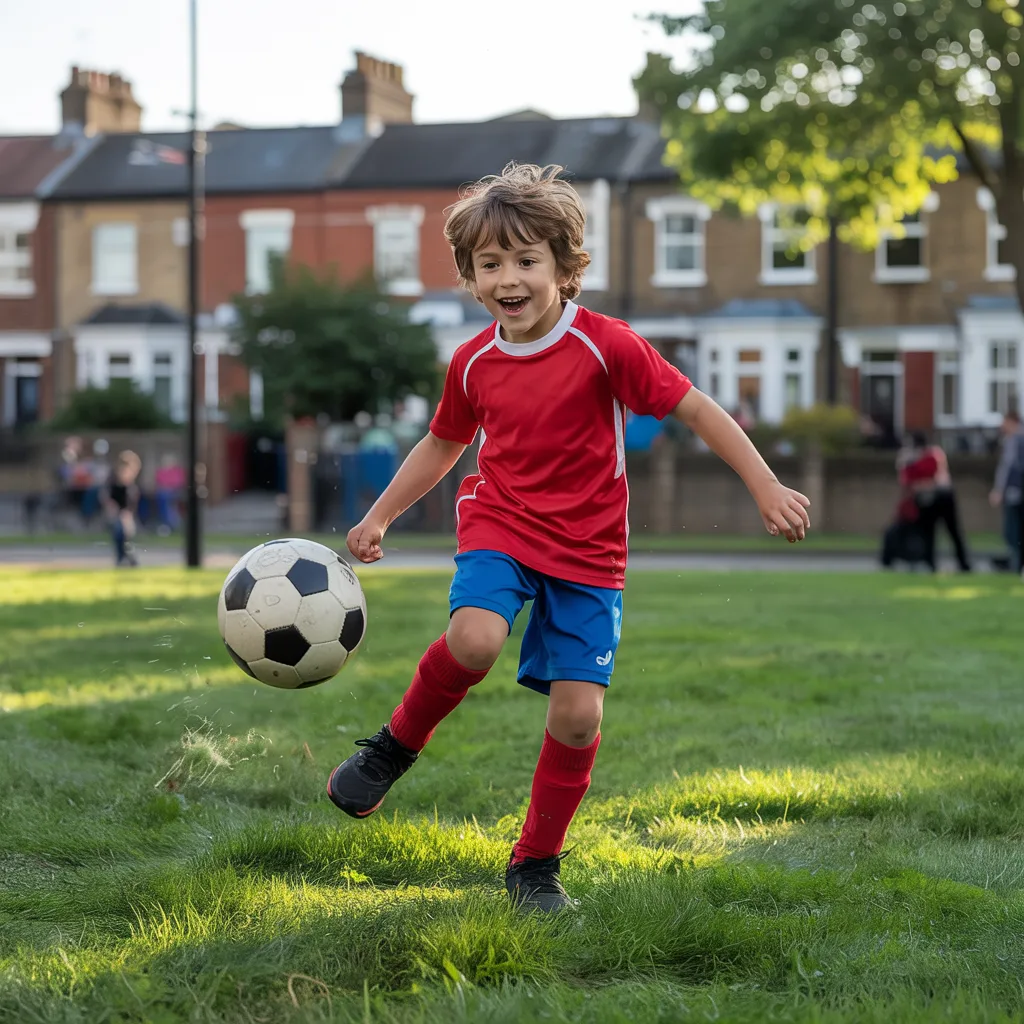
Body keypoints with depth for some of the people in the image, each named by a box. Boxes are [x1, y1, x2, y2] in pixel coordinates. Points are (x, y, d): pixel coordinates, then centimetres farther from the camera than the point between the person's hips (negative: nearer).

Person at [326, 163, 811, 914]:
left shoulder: (606, 346, -13)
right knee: (474, 640, -30)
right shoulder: (474, 363, 0)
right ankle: (396, 747, -2)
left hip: (588, 551, -1)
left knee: (579, 714, -7)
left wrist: (767, 490, -14)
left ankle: (536, 865, 13)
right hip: (501, 525, 1)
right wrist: (378, 518, 14)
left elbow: (696, 409, -9)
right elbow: (444, 444, 18)